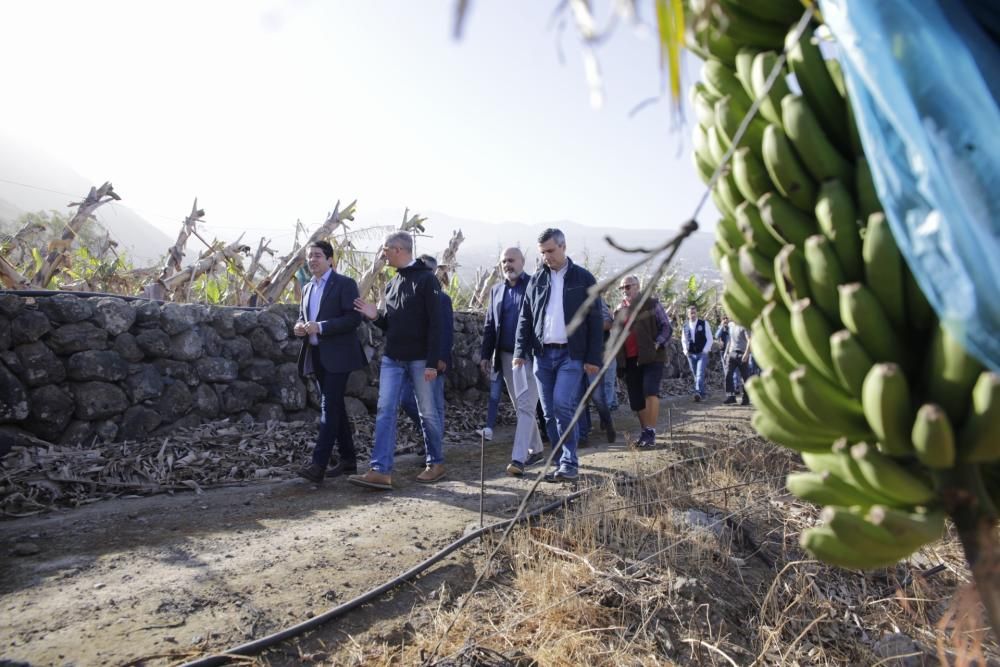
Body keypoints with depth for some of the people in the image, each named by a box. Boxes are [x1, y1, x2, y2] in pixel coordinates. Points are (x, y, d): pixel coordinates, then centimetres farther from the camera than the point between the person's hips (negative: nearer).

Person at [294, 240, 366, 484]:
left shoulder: (345, 284, -6)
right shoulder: (308, 288, 17)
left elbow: (354, 318, -15)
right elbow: (302, 316, 25)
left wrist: (321, 327, -23)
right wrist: (299, 327, 0)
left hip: (337, 356, -8)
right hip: (316, 356, 8)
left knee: (329, 407, -11)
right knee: (334, 407, 11)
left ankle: (318, 465, -13)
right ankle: (347, 459, 20)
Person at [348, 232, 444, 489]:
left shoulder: (426, 279, -8)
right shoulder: (392, 283, 14)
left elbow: (435, 324, -13)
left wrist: (432, 362, -18)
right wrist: (376, 316, -2)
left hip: (419, 359, -6)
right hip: (392, 358, 6)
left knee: (427, 412, 5)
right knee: (385, 411, -2)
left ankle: (436, 463, 21)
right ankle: (381, 471, -2)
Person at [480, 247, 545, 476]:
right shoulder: (497, 290, 15)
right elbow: (489, 325, 16)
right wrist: (486, 354, 10)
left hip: (529, 355, -6)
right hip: (505, 355, 7)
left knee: (525, 406, -9)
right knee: (520, 406, 14)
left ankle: (518, 458, -12)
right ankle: (536, 449, 27)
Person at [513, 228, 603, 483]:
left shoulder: (583, 278, 1)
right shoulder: (536, 280, 11)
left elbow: (595, 320, -1)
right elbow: (525, 318, 11)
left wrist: (593, 357, -7)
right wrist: (521, 351, 1)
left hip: (571, 354, -4)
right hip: (543, 354, 4)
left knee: (562, 405, -16)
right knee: (549, 412, 5)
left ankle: (569, 463, -3)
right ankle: (563, 462, 16)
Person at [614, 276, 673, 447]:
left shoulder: (651, 304, 2)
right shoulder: (619, 311, 17)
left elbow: (667, 327, 0)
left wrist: (658, 343, -16)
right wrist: (620, 359, 10)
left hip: (651, 357, -5)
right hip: (630, 360, 5)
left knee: (650, 391, -19)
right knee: (636, 400, 7)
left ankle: (651, 432, -16)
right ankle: (646, 431, 20)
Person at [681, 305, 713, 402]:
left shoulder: (704, 323, -2)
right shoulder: (685, 326, 7)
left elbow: (709, 339, 0)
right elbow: (683, 340, 18)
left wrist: (705, 350, -8)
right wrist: (685, 350, 4)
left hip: (702, 353, -4)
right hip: (691, 354, 4)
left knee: (700, 374, -16)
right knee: (696, 376, 9)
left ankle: (698, 392, -24)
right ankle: (703, 393, 20)